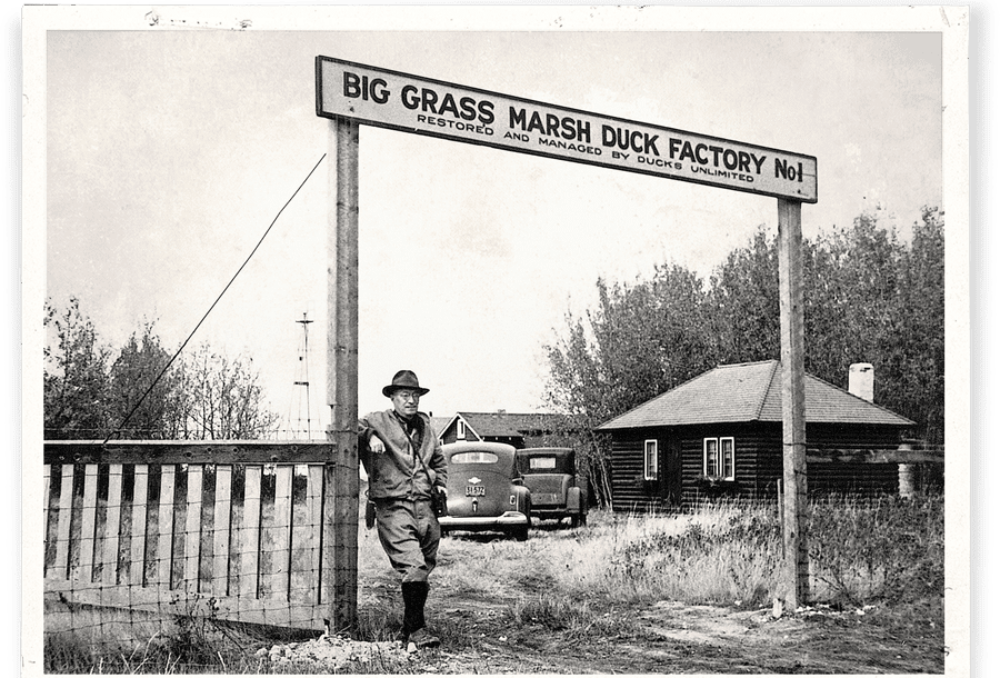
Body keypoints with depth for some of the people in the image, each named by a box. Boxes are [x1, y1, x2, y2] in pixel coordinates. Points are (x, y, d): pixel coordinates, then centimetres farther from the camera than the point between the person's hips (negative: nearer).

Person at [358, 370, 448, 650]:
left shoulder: (425, 425, 21)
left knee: (425, 567, 9)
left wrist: (440, 483, 20)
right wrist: (370, 436, -29)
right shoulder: (378, 421, 4)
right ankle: (417, 630, -17)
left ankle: (407, 630, 22)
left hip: (424, 506, 6)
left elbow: (438, 459, 36)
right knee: (413, 566, -18)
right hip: (393, 507, -6)